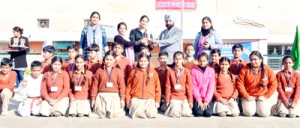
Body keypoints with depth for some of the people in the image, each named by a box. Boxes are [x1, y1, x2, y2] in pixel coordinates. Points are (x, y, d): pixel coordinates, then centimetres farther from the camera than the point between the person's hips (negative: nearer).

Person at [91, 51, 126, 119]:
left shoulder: (118, 71, 4)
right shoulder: (99, 71, 6)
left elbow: (122, 86, 2)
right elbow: (95, 86, 7)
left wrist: (122, 99, -3)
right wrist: (93, 98, 4)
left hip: (114, 96, 0)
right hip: (102, 96, 0)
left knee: (116, 114, -11)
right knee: (99, 113, -8)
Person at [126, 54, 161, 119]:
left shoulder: (153, 72, 8)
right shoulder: (134, 72, 7)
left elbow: (157, 88, 9)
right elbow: (128, 87, 9)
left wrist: (157, 101, 4)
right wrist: (128, 101, 5)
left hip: (149, 99, 1)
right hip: (136, 99, -1)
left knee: (151, 115, -18)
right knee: (137, 114, -22)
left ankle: (147, 109, 12)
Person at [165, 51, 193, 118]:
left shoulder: (186, 71, 2)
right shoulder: (170, 71, 1)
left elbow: (189, 87, 2)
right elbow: (168, 87, 3)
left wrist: (190, 100, -1)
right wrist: (167, 100, 0)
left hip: (184, 97, 1)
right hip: (174, 97, -1)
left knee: (186, 113, -12)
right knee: (176, 114, -17)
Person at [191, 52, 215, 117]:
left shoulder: (211, 70, 2)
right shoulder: (193, 70, -2)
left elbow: (211, 87, -2)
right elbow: (194, 86, -4)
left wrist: (206, 100, -9)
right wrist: (199, 100, -10)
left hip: (208, 98, 1)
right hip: (197, 98, -1)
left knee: (208, 113, -18)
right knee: (198, 113, -21)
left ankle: (206, 105, 13)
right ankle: (194, 107, 12)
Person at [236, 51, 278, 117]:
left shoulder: (268, 70, -1)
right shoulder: (244, 70, -3)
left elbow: (273, 84, -1)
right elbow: (240, 84, -4)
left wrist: (266, 96, -8)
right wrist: (246, 96, -11)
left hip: (263, 97, 0)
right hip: (249, 96, 0)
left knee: (264, 113, -19)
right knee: (249, 112, -21)